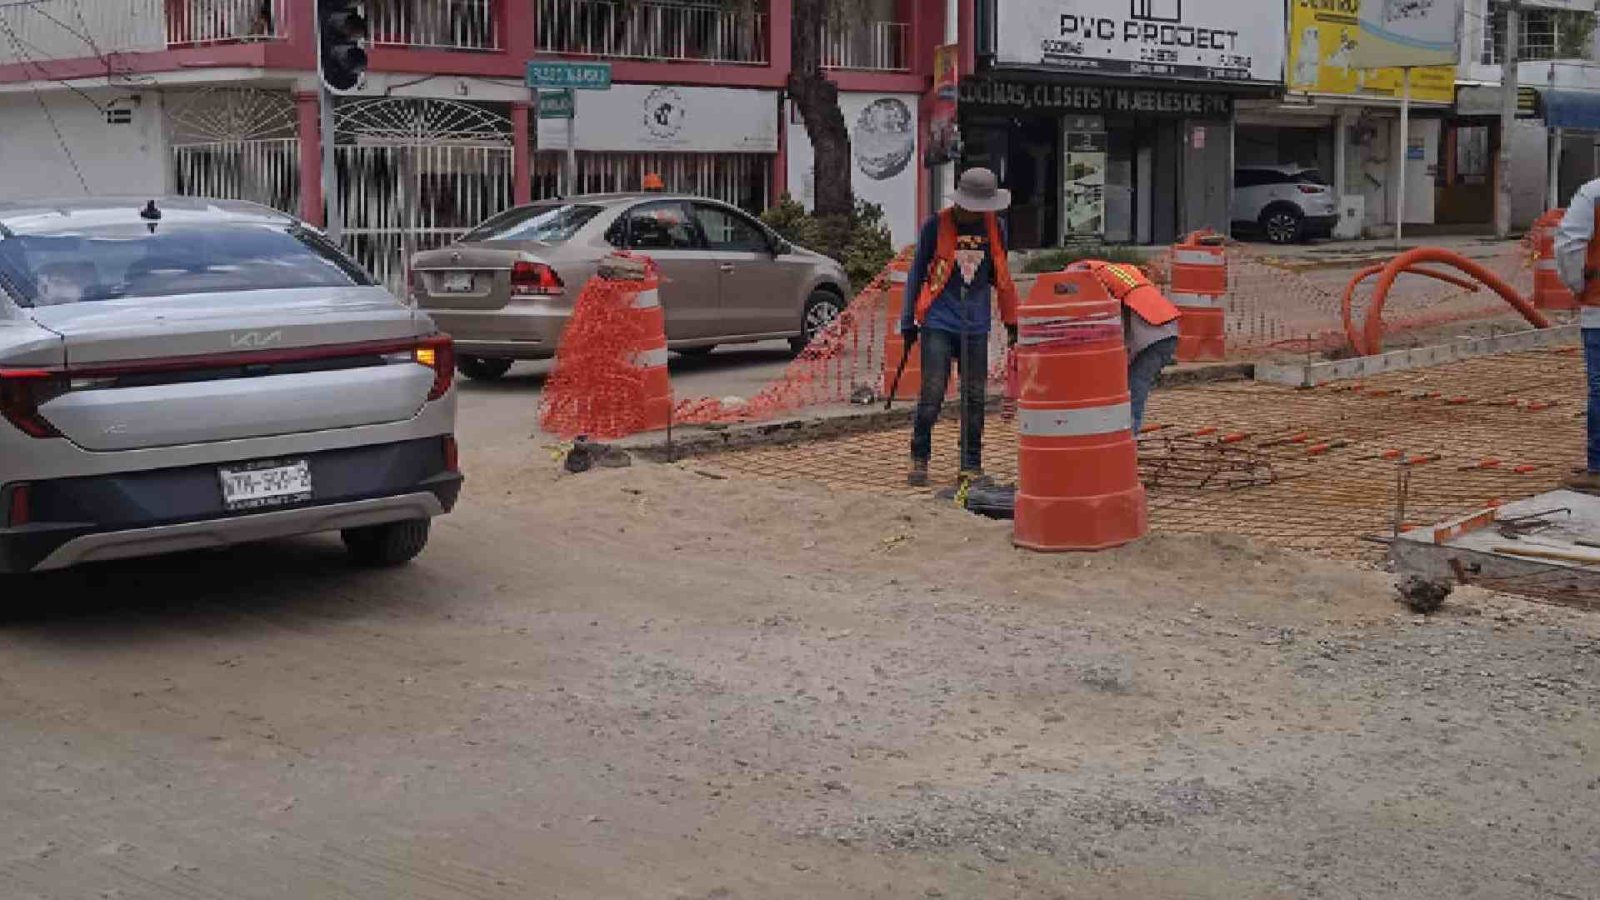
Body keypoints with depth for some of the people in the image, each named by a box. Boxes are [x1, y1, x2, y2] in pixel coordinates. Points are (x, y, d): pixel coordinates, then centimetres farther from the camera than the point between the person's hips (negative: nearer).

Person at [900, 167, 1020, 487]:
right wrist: (908, 323, 4)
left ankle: (971, 466, 13)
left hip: (976, 327, 3)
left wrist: (1011, 322, 20)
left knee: (975, 398, 5)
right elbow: (917, 274, 3)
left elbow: (1001, 277, 17)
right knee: (931, 396, -6)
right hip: (938, 323, -3)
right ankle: (919, 461, 8)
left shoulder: (995, 228, 5)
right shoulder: (936, 225, -4)